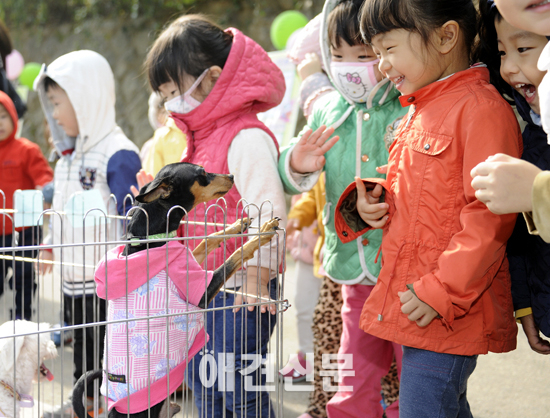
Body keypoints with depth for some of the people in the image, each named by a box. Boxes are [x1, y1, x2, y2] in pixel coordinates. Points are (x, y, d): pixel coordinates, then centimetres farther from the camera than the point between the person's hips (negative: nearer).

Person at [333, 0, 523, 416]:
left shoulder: (481, 109, -15)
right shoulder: (419, 112, 16)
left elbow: (488, 216, -20)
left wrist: (441, 291, -22)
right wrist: (370, 202, 6)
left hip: (449, 313, -9)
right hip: (412, 303, 9)